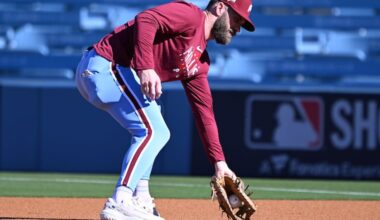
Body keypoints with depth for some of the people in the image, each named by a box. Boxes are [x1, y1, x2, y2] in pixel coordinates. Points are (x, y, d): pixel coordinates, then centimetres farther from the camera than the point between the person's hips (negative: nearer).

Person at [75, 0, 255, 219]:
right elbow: (145, 20, -23)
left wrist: (219, 162, 15)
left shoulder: (200, 60, 20)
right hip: (104, 67, -11)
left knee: (157, 132, 21)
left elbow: (204, 111, 20)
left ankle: (140, 201, 17)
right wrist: (145, 67, -33)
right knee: (152, 131, -15)